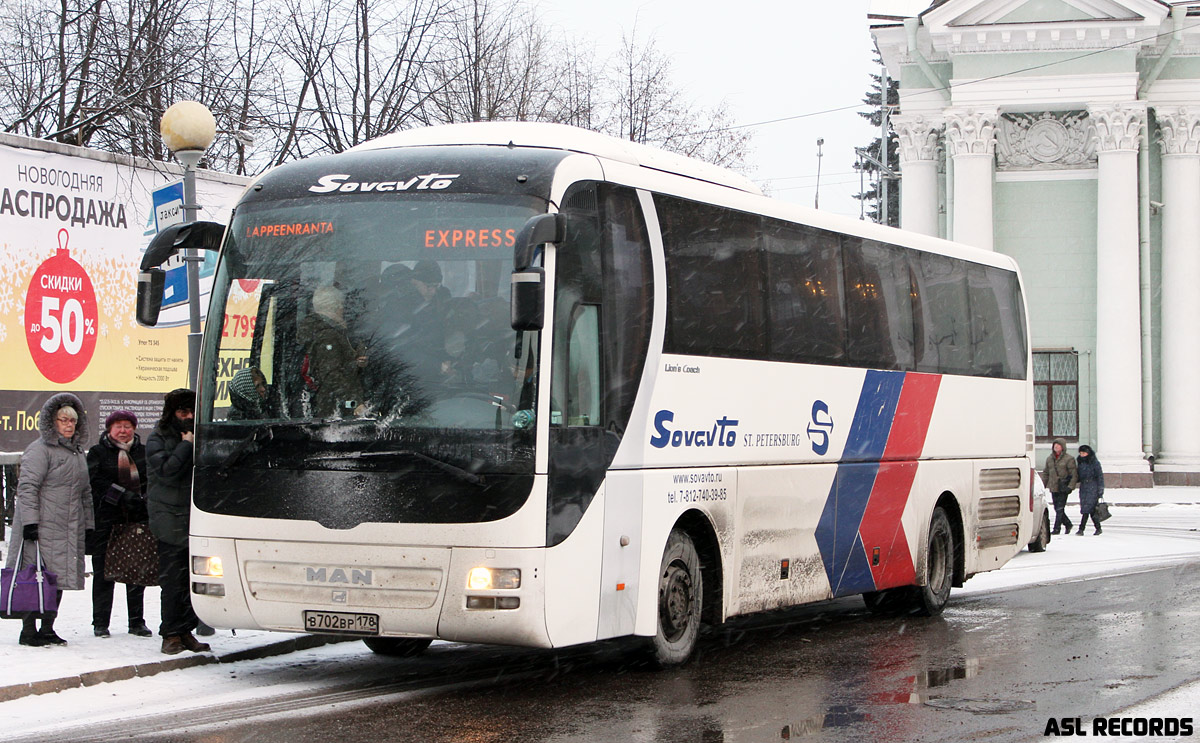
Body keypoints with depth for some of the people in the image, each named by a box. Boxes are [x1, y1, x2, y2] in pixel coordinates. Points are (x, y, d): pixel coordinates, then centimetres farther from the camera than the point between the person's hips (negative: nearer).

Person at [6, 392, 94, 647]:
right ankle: (29, 629, -3)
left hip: (70, 529, 8)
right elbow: (27, 486, -12)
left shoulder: (78, 452, 19)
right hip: (42, 529, -8)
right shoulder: (40, 449, -6)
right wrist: (30, 521, -19)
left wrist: (88, 526, 19)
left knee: (59, 578, 7)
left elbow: (85, 492, 24)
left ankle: (47, 628, 14)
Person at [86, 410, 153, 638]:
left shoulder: (143, 453, 13)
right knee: (104, 573, 0)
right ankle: (100, 623, 7)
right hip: (106, 522, -2)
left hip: (138, 522, 2)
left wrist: (144, 500, -6)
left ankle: (137, 622, 12)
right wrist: (123, 495, -18)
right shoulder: (98, 453, 5)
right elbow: (96, 482, -8)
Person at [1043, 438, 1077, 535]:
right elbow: (1046, 473, 20)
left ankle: (1057, 528, -4)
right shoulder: (1049, 459, 12)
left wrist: (1070, 486, -15)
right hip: (1053, 488, 6)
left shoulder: (1069, 459, -5)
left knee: (1060, 509, -8)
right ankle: (1067, 524, 28)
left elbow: (1074, 475, -6)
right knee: (1057, 508, 10)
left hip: (1063, 488, -6)